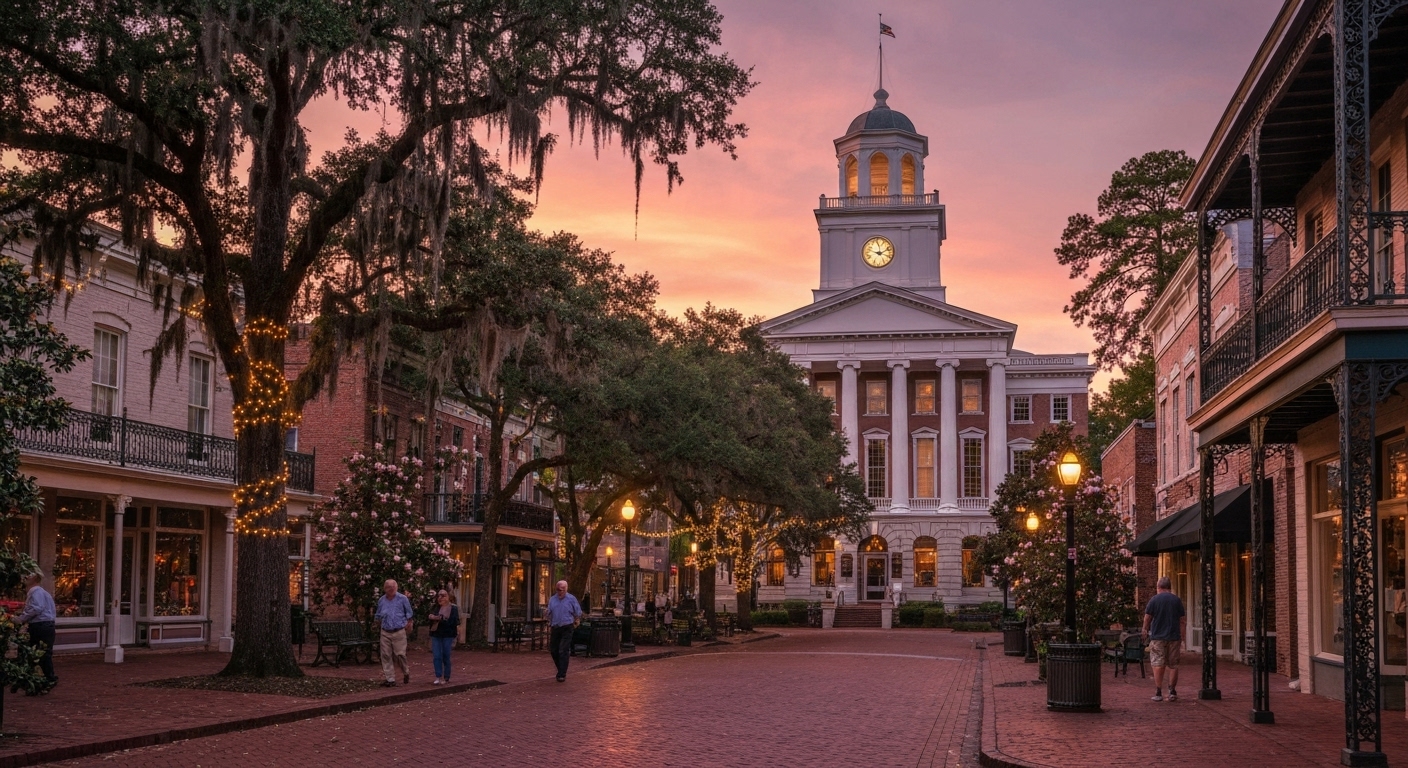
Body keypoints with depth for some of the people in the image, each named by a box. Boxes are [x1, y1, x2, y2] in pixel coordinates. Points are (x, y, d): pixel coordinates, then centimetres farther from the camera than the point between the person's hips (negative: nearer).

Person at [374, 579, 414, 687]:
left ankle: (407, 673, 21)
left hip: (399, 632, -3)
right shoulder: (381, 600, 6)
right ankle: (390, 679, 5)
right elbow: (378, 616, 21)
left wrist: (408, 623, 2)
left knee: (400, 654, -5)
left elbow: (409, 613, 7)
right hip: (385, 632, 3)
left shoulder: (402, 599, -3)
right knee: (386, 655, -1)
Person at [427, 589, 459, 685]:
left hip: (447, 636, -4)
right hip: (436, 635, 4)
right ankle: (438, 678, 0)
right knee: (436, 657, -2)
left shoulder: (453, 608, -3)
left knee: (446, 657, 3)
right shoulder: (436, 608, 10)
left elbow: (452, 622, -11)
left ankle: (446, 678, 13)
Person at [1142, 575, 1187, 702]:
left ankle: (1158, 693, -3)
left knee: (1158, 665, 1)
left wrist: (1145, 631, 16)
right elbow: (1183, 620, 4)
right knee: (1173, 665, 11)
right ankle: (1172, 692, 10)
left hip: (1157, 637, -2)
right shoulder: (1177, 600, 3)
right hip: (1174, 637, 2)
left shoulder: (1154, 599, -4)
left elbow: (1147, 618, 0)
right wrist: (1181, 637, 11)